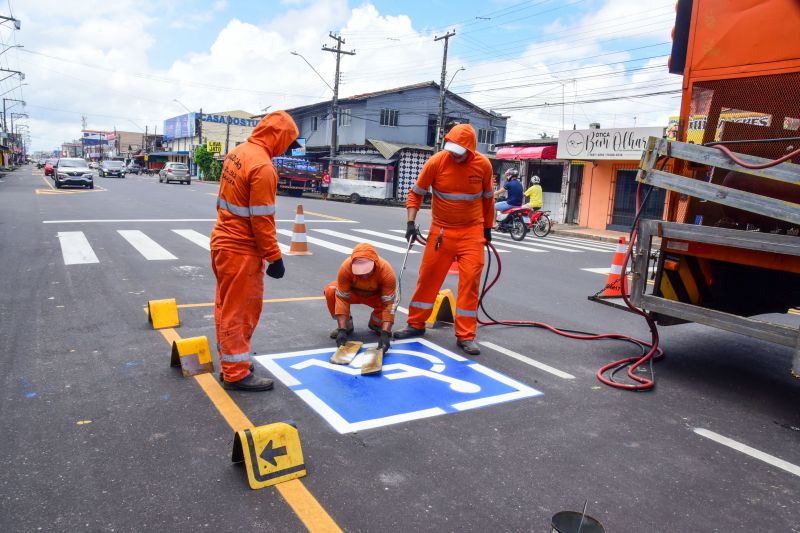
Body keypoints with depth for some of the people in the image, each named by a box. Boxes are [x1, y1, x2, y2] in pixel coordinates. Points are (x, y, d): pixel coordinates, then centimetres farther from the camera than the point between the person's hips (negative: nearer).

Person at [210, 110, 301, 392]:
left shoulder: (236, 153, 7)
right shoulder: (262, 166, -22)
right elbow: (261, 220, -22)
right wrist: (274, 257, -14)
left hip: (223, 240, 9)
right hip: (242, 250, -9)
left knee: (227, 307, 18)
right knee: (240, 311, 1)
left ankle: (229, 363, 32)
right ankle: (237, 373, 13)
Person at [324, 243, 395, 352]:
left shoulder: (386, 270, -36)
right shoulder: (346, 267, -36)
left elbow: (389, 303, -35)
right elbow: (342, 298, -31)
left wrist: (385, 333, -44)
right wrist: (342, 330, -37)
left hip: (375, 295, 0)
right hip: (352, 292, 0)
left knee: (389, 300, -33)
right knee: (330, 291, -30)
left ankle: (376, 323, 2)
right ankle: (347, 325, -4)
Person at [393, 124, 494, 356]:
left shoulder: (483, 165, -8)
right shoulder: (436, 162, -11)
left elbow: (487, 198, 7)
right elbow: (416, 193, -2)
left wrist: (488, 228, 12)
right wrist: (411, 222, -11)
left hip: (472, 231, 0)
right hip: (441, 230, 0)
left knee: (470, 279, -5)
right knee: (428, 276, 5)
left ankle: (465, 336, 4)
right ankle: (416, 324, 22)